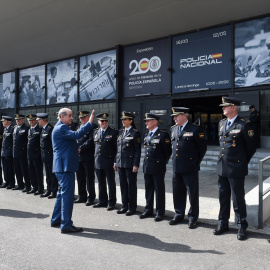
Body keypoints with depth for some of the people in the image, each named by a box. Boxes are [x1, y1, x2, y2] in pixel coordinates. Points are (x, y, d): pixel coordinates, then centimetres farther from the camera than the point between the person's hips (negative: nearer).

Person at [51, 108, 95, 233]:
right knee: (67, 194, -7)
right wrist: (90, 123, -30)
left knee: (62, 192, 19)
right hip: (65, 166, -11)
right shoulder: (61, 128, -15)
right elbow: (77, 135, -29)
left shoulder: (61, 127, 18)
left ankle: (56, 220, 31)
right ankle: (66, 225, 0)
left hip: (63, 166, 11)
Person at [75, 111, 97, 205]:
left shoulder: (93, 127, -7)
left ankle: (91, 198, 10)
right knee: (80, 178, 14)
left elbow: (91, 140, -15)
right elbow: (76, 139, 20)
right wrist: (76, 149, 3)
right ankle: (82, 197, 25)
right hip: (78, 156, 8)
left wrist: (81, 148, -17)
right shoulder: (79, 127, 18)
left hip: (88, 157, -8)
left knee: (90, 178, 0)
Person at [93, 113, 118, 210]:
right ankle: (102, 201, 27)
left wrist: (115, 161, -11)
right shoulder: (95, 132, 11)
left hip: (109, 162, -5)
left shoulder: (113, 132, -5)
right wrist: (96, 156, 13)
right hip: (98, 162, 5)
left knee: (111, 183, 4)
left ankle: (111, 203, 14)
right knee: (101, 183, 14)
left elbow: (116, 147, -6)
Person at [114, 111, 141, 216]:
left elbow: (138, 150, -9)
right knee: (123, 185, 12)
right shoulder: (121, 132, 13)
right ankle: (124, 206, 24)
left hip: (130, 163, -6)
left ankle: (132, 207, 15)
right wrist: (116, 162, 14)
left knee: (131, 185, 3)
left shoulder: (135, 133, -6)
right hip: (120, 163, 6)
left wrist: (136, 165, -14)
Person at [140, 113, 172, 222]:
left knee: (159, 190, 3)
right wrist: (146, 161, 16)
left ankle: (160, 212, 14)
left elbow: (168, 151, -8)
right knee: (148, 189, 14)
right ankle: (148, 210, 27)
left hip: (158, 167, -7)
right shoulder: (146, 135, 13)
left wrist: (163, 162, 0)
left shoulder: (163, 134, -10)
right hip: (147, 167, 7)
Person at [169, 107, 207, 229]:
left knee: (193, 194, 5)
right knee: (177, 193, 14)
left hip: (190, 168, -6)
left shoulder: (195, 129, -7)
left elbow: (202, 147, -2)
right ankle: (179, 215, 29)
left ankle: (192, 218, 18)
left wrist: (196, 162, 1)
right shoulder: (173, 129, 12)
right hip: (176, 168, 6)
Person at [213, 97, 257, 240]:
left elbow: (251, 147, -4)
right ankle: (223, 223, 29)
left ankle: (241, 227, 20)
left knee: (238, 199, 4)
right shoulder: (221, 124, 10)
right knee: (223, 197, 15)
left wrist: (243, 162, 5)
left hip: (236, 169, -6)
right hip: (222, 168, 7)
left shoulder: (243, 125, -11)